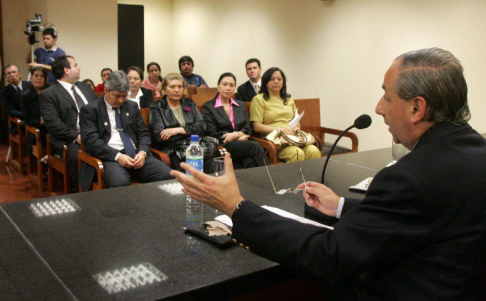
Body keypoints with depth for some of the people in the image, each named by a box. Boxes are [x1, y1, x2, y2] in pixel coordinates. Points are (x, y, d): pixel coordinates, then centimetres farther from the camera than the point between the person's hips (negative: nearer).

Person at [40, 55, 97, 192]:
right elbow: (53, 123, -9)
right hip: (69, 140, -5)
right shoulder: (48, 94, 1)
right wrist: (76, 137, -18)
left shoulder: (85, 87, 21)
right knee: (77, 155, -35)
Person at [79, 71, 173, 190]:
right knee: (120, 183, -40)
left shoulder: (132, 106, 21)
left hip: (136, 154, 5)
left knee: (168, 175, -23)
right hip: (110, 157, -4)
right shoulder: (90, 110, 6)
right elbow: (91, 141, -6)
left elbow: (143, 133, 18)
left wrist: (143, 152, -5)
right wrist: (117, 156, -18)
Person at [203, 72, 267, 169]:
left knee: (250, 162, -33)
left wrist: (236, 134, -7)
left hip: (241, 144, 4)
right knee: (255, 146, -30)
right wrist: (239, 137, -6)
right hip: (222, 146, -4)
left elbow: (247, 129, 16)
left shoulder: (241, 105, 22)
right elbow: (214, 134, -3)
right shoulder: (208, 107, 6)